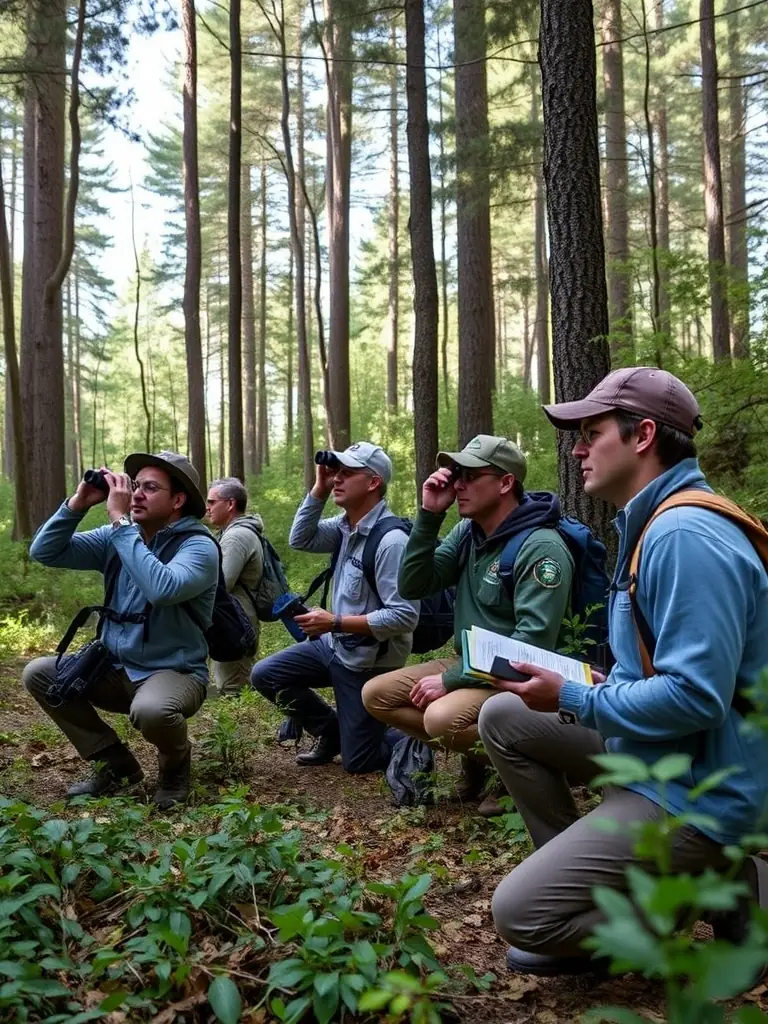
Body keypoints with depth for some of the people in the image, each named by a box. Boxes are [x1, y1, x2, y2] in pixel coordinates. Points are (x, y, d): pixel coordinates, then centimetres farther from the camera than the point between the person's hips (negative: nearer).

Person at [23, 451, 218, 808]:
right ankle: (116, 764, 6)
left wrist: (121, 521, -31)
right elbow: (45, 552, 0)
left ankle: (175, 765, 2)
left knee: (150, 710, -38)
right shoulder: (117, 536, 3)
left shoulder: (198, 546, -16)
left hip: (174, 672, -7)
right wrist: (78, 503, -13)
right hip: (116, 667, 7)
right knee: (39, 674, -5)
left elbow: (162, 589, -37)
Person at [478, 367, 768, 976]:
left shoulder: (686, 538, -24)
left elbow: (696, 695, -29)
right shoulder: (652, 523, 9)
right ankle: (583, 881, 15)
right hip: (651, 750, 10)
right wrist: (580, 681, 3)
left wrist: (571, 699, -19)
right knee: (503, 718, 10)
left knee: (519, 913, -10)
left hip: (695, 791, -10)